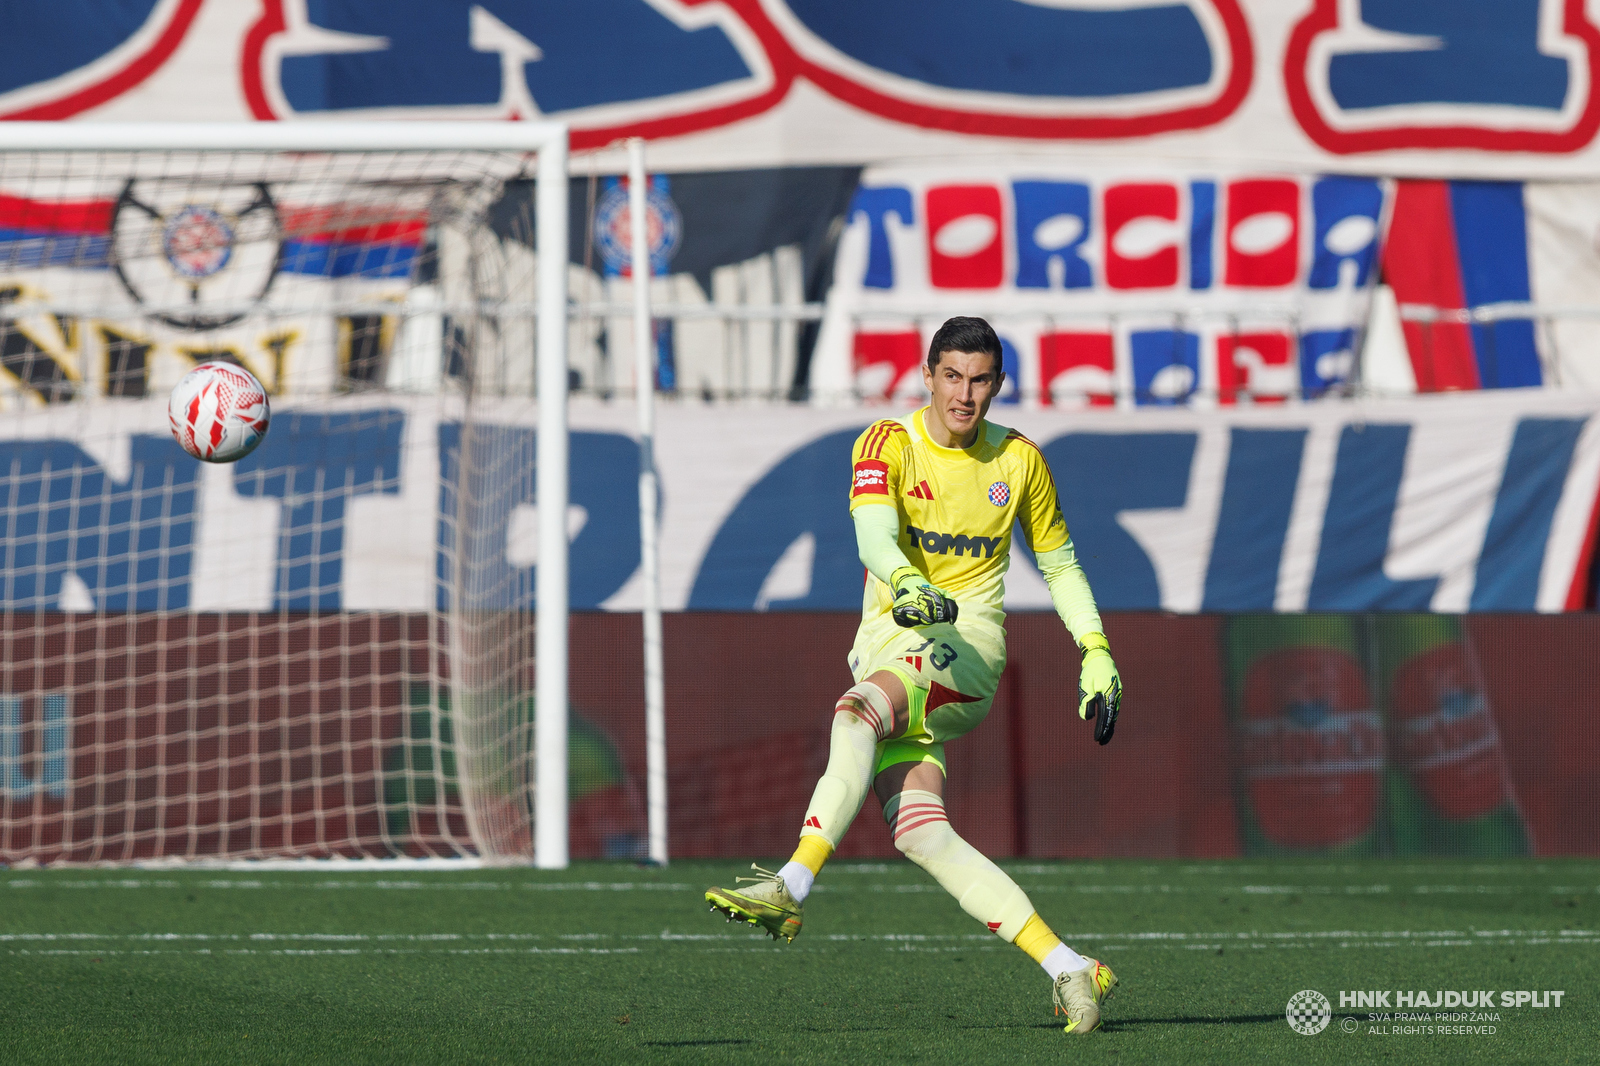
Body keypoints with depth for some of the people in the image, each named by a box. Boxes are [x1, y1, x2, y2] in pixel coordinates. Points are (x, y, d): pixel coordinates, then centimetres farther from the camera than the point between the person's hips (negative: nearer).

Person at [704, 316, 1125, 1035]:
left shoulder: (1020, 460, 8)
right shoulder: (888, 443, 1)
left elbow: (1060, 565, 21)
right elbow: (873, 533, -18)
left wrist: (1096, 653, 11)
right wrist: (907, 584, -40)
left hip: (965, 649, -2)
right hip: (888, 648, 2)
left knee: (857, 712, -33)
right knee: (920, 834, -14)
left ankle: (791, 889, -39)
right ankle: (1067, 969, -14)